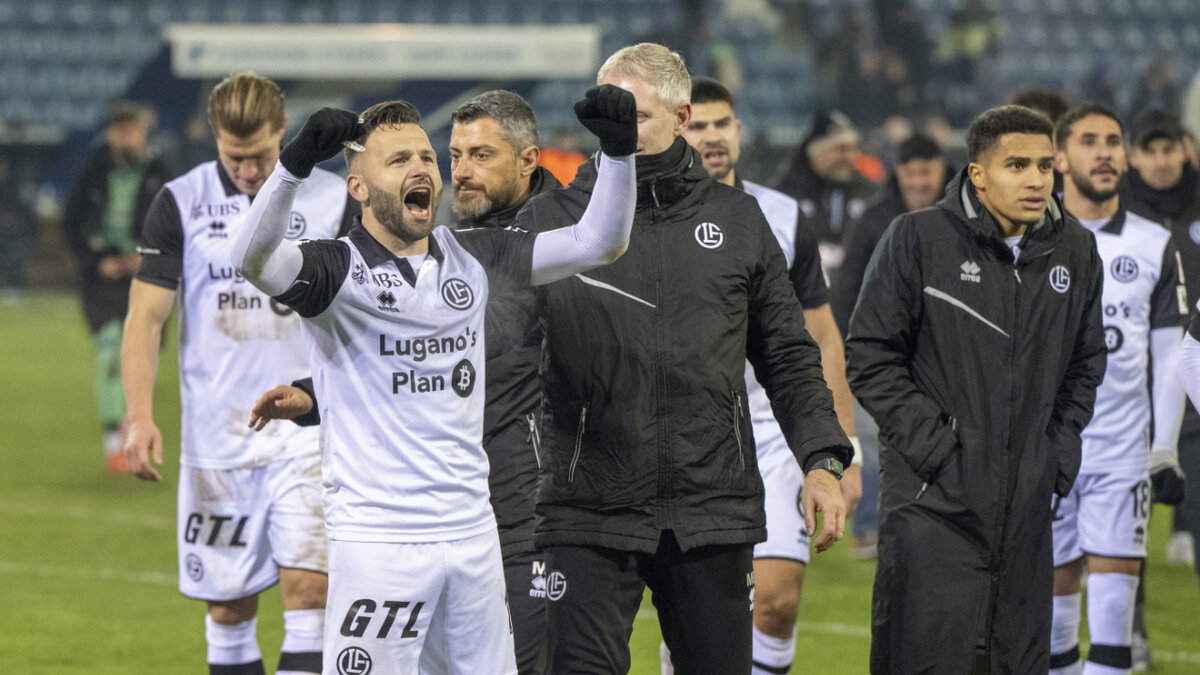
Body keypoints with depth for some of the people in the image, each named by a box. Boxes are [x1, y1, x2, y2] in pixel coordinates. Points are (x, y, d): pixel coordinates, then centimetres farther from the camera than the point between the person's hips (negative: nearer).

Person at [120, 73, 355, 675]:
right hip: (216, 438, 1)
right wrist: (140, 417, -13)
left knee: (307, 586, -13)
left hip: (309, 429, -1)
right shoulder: (180, 203, 0)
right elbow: (145, 317, -1)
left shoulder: (333, 200, 1)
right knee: (228, 604, 5)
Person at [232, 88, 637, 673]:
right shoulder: (340, 269, -7)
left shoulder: (472, 258, 10)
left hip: (471, 532, 5)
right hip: (376, 539, -5)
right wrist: (296, 162, -42)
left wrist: (617, 150, -7)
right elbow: (252, 259, -27)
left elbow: (598, 242, 10)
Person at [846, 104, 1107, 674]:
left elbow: (1086, 365, 21)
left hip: (1026, 504, 5)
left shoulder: (1075, 252, 8)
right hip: (933, 499, -5)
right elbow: (869, 356, -4)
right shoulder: (917, 239, -5)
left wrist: (1059, 450, 8)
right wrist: (931, 445, -11)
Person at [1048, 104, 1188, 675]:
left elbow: (1169, 356, 9)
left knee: (1113, 602, -8)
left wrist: (1166, 450, 3)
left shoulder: (1154, 247, 5)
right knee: (1053, 599, 3)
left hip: (1123, 453, 0)